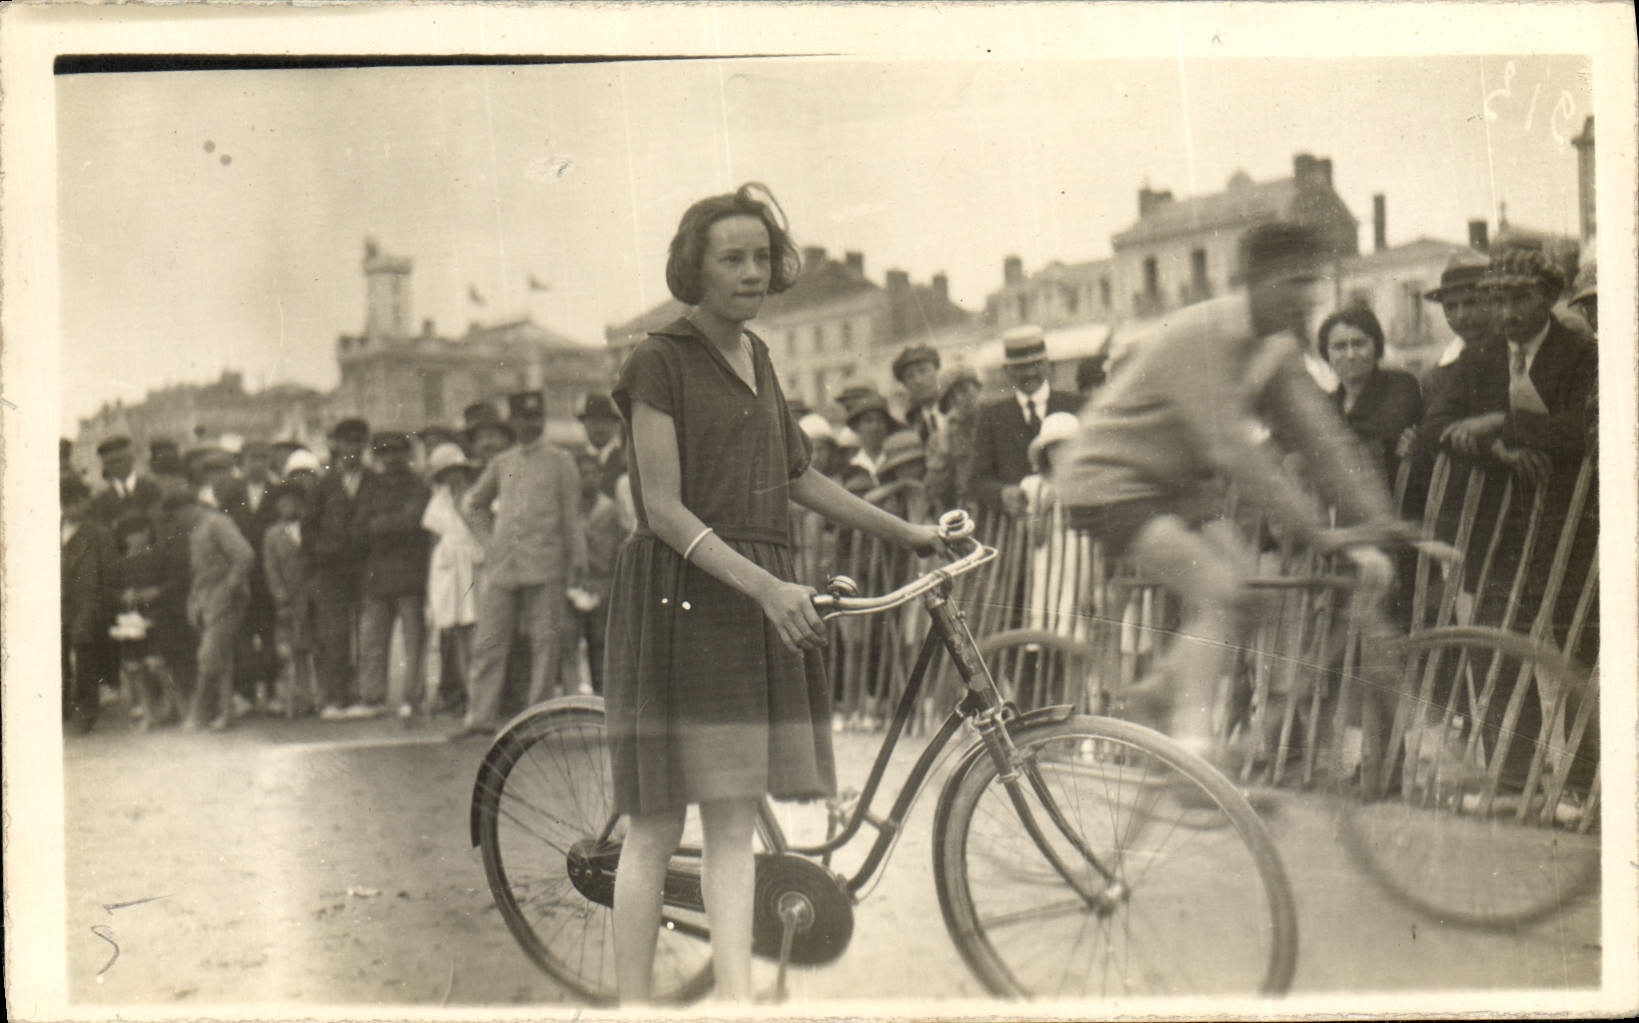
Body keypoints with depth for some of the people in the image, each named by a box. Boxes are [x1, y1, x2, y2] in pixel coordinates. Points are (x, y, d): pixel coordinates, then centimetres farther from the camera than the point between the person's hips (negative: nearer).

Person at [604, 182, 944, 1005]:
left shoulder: (754, 355, 16)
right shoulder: (657, 362, -6)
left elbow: (797, 475, 25)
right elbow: (663, 510, -13)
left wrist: (901, 533, 28)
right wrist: (766, 586, -22)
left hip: (756, 604, 7)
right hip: (677, 597, -7)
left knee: (734, 823, 4)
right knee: (654, 826, -3)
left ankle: (737, 1001, 5)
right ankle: (631, 1005, 6)